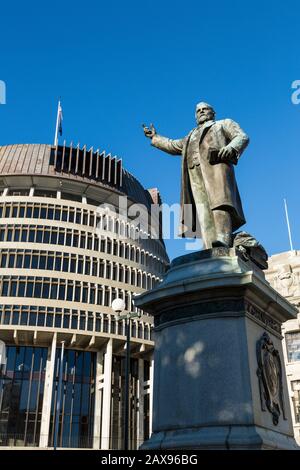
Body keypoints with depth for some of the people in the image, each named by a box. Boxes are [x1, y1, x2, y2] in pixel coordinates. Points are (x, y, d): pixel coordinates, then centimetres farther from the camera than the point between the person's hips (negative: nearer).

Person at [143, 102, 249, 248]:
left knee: (218, 203, -29)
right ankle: (211, 251, -33)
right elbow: (173, 146, 55)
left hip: (215, 164, -4)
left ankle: (223, 243, -48)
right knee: (203, 211, -17)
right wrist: (155, 137, 59)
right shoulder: (191, 135, 43)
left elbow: (242, 137, 11)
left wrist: (231, 147, -11)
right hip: (194, 172, 4)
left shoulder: (224, 124, 28)